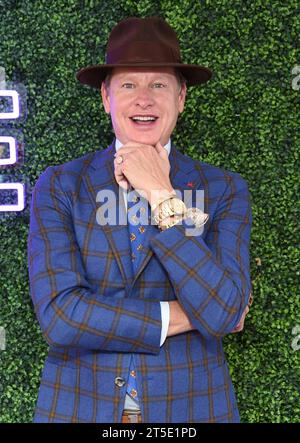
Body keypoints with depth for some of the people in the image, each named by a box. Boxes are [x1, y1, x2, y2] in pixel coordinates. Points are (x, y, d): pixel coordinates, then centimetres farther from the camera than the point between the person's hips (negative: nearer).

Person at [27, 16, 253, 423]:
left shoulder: (225, 190, -6)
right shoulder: (59, 187, -7)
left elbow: (222, 314, -18)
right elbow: (58, 315, -17)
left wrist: (161, 195, -19)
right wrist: (181, 316, -15)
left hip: (189, 405, 1)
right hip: (79, 405, 0)